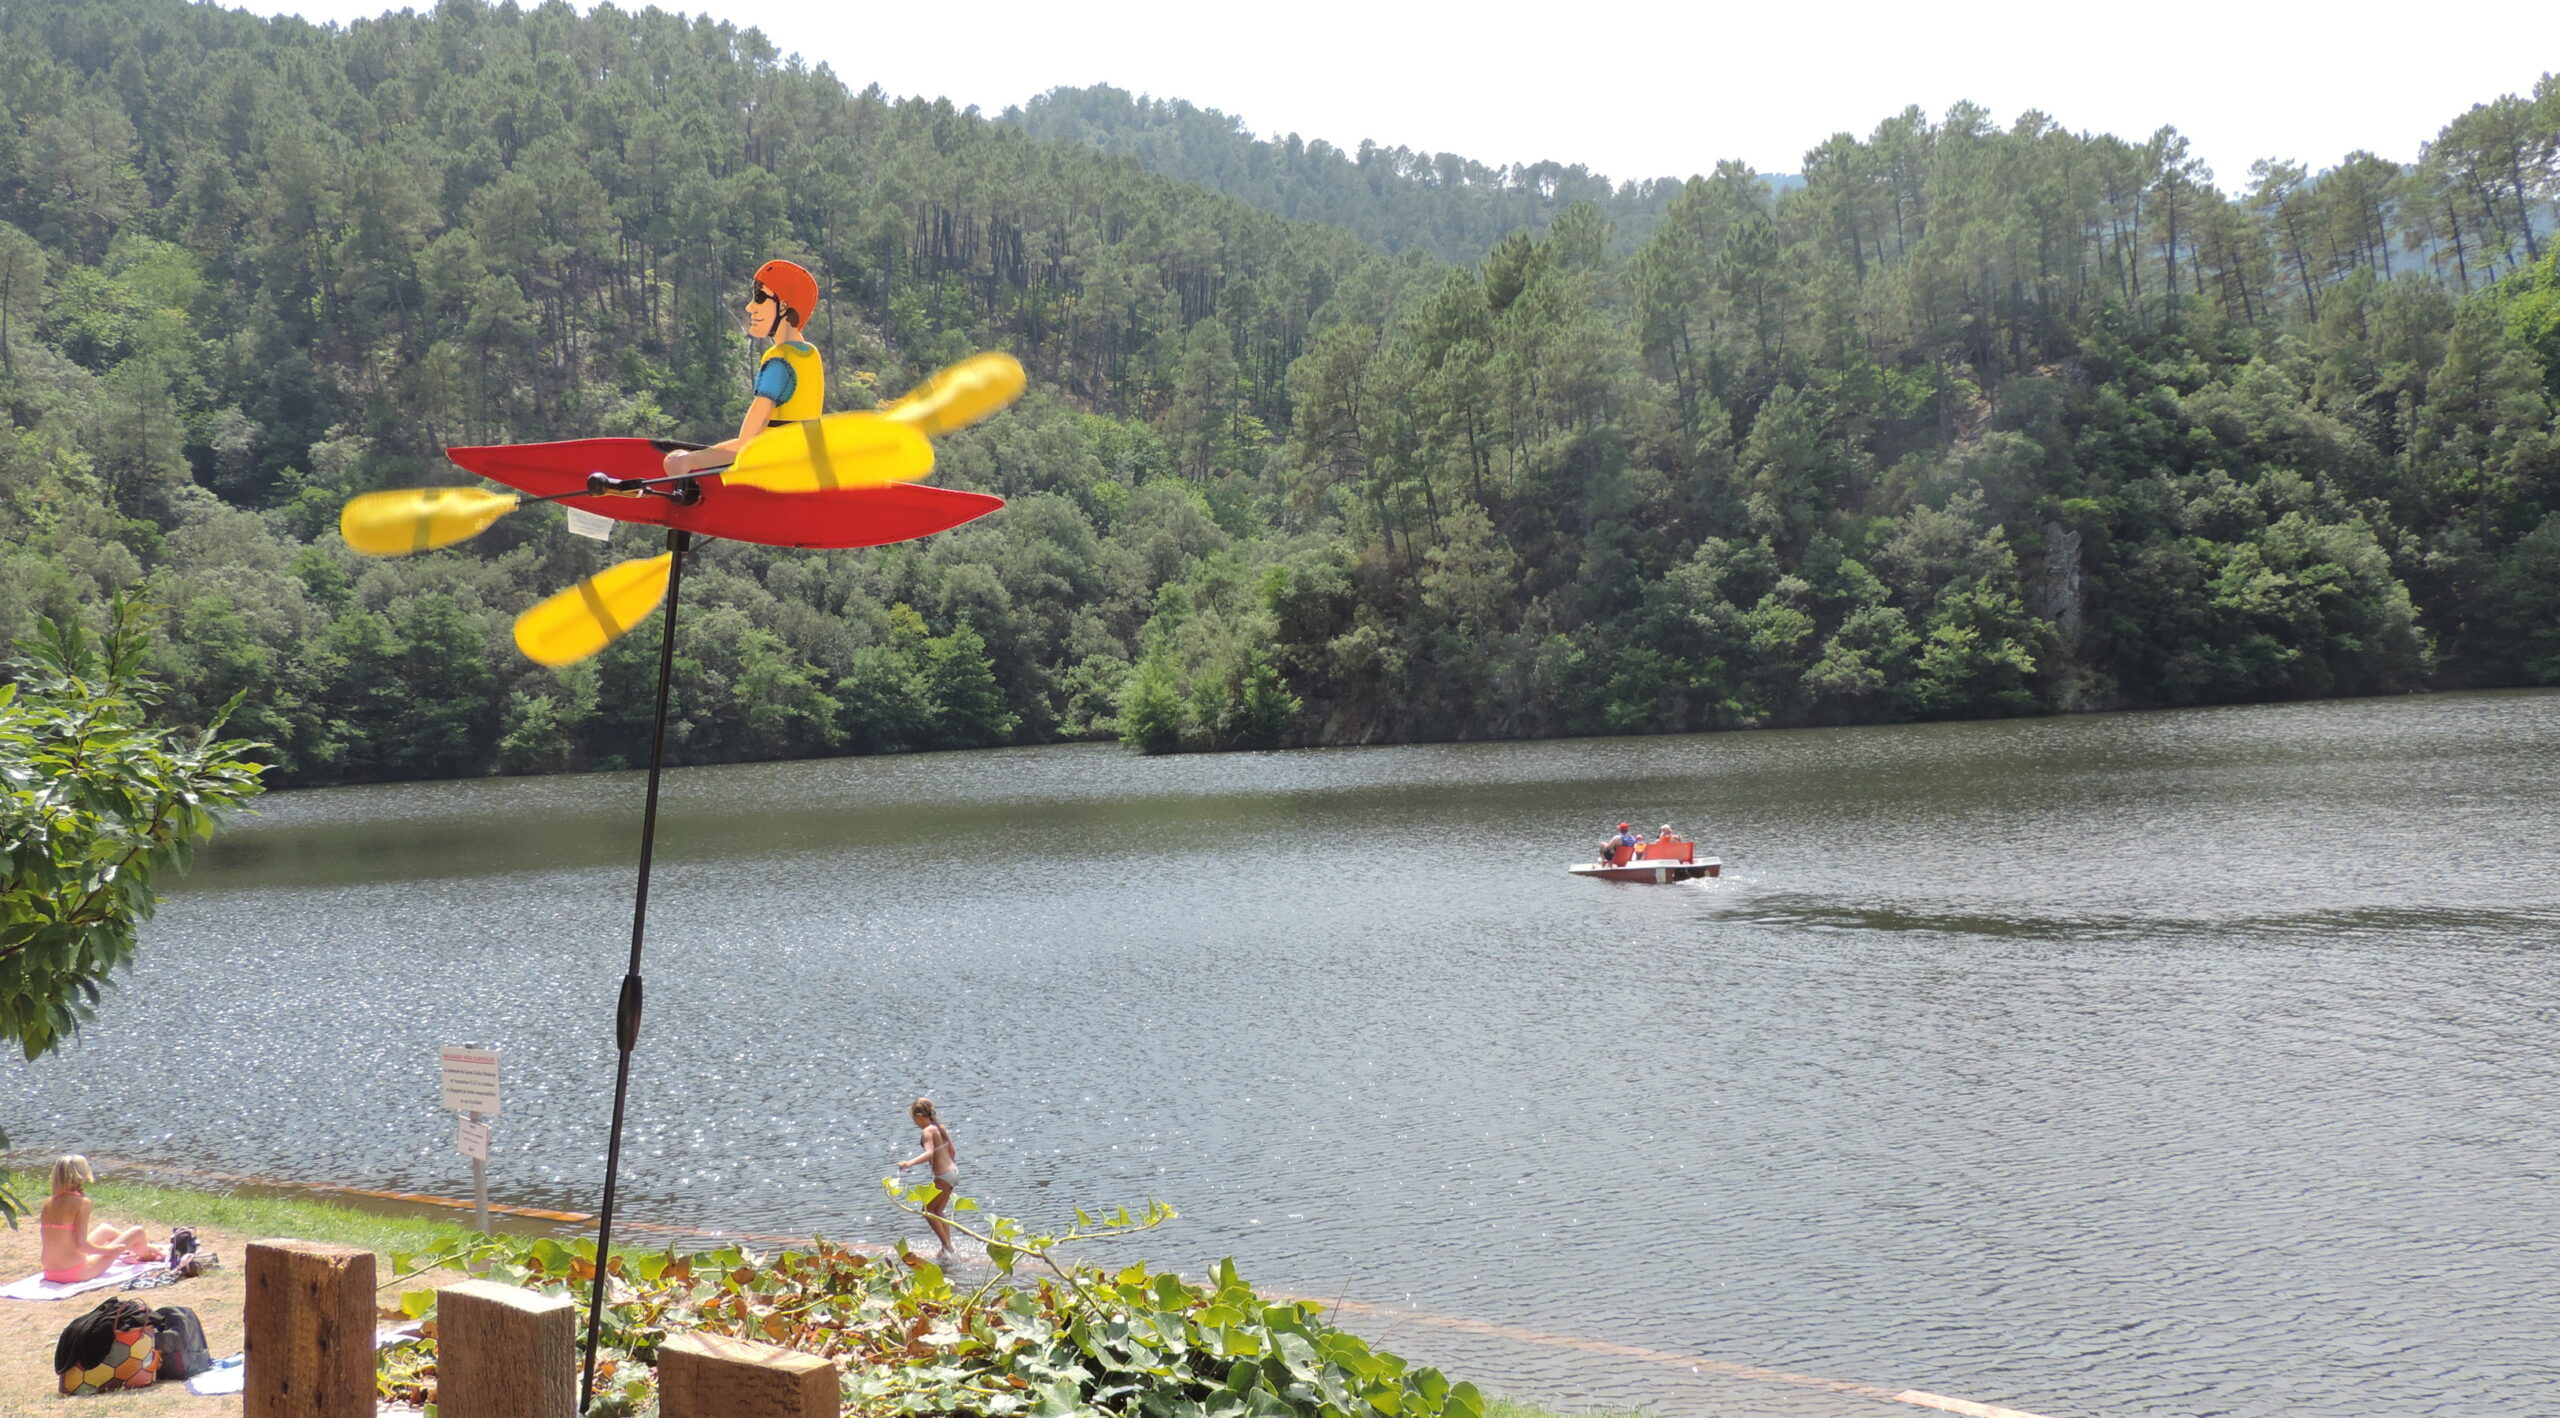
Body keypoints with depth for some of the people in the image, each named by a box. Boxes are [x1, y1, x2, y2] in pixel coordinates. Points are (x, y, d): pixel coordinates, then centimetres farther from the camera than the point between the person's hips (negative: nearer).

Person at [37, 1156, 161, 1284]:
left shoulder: (48, 1203, 3)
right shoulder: (81, 1202, -17)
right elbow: (80, 1244, -22)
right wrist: (107, 1250, -7)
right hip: (77, 1273, -8)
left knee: (105, 1230, 32)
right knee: (137, 1232, 6)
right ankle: (145, 1254, 40)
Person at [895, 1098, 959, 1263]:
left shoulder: (928, 1131, -15)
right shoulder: (940, 1127, 10)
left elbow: (929, 1153, -31)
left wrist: (910, 1162, -43)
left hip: (943, 1176, -9)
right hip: (953, 1171, 9)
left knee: (928, 1211, 4)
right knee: (938, 1211, 20)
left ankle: (947, 1247, 1)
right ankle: (947, 1248, 21)